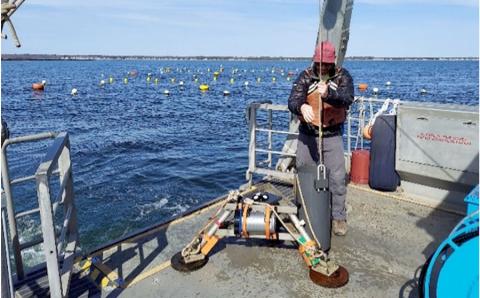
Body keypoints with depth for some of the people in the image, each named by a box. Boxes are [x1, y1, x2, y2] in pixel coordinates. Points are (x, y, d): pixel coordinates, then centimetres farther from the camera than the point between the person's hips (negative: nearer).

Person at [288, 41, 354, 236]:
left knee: (337, 178, -1)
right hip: (307, 135, 1)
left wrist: (328, 93, -40)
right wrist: (302, 107, -40)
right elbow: (293, 100, -16)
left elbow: (348, 98, -20)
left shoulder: (342, 76, -1)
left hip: (333, 136, -1)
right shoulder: (305, 77, -1)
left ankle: (338, 217, 15)